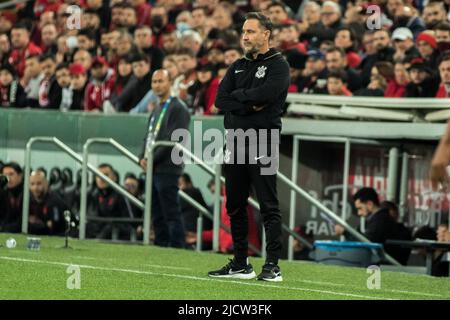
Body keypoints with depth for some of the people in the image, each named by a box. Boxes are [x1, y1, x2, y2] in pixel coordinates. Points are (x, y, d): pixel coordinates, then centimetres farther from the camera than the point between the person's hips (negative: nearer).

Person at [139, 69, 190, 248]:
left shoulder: (178, 109, -7)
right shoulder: (156, 110, 22)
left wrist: (153, 159, -14)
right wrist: (143, 158, 5)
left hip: (167, 170, -9)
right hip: (152, 170, 9)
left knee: (171, 213, -10)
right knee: (157, 215, 10)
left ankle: (177, 247, -10)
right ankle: (160, 246, 14)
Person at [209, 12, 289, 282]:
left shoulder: (278, 65, -2)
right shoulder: (238, 67, 18)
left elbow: (265, 94, -20)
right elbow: (221, 100, 5)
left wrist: (238, 95, -5)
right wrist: (250, 106, -9)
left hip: (262, 145, -7)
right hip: (235, 142, 7)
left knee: (269, 206, -7)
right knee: (235, 206, 9)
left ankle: (273, 266, -6)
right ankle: (240, 264, 17)